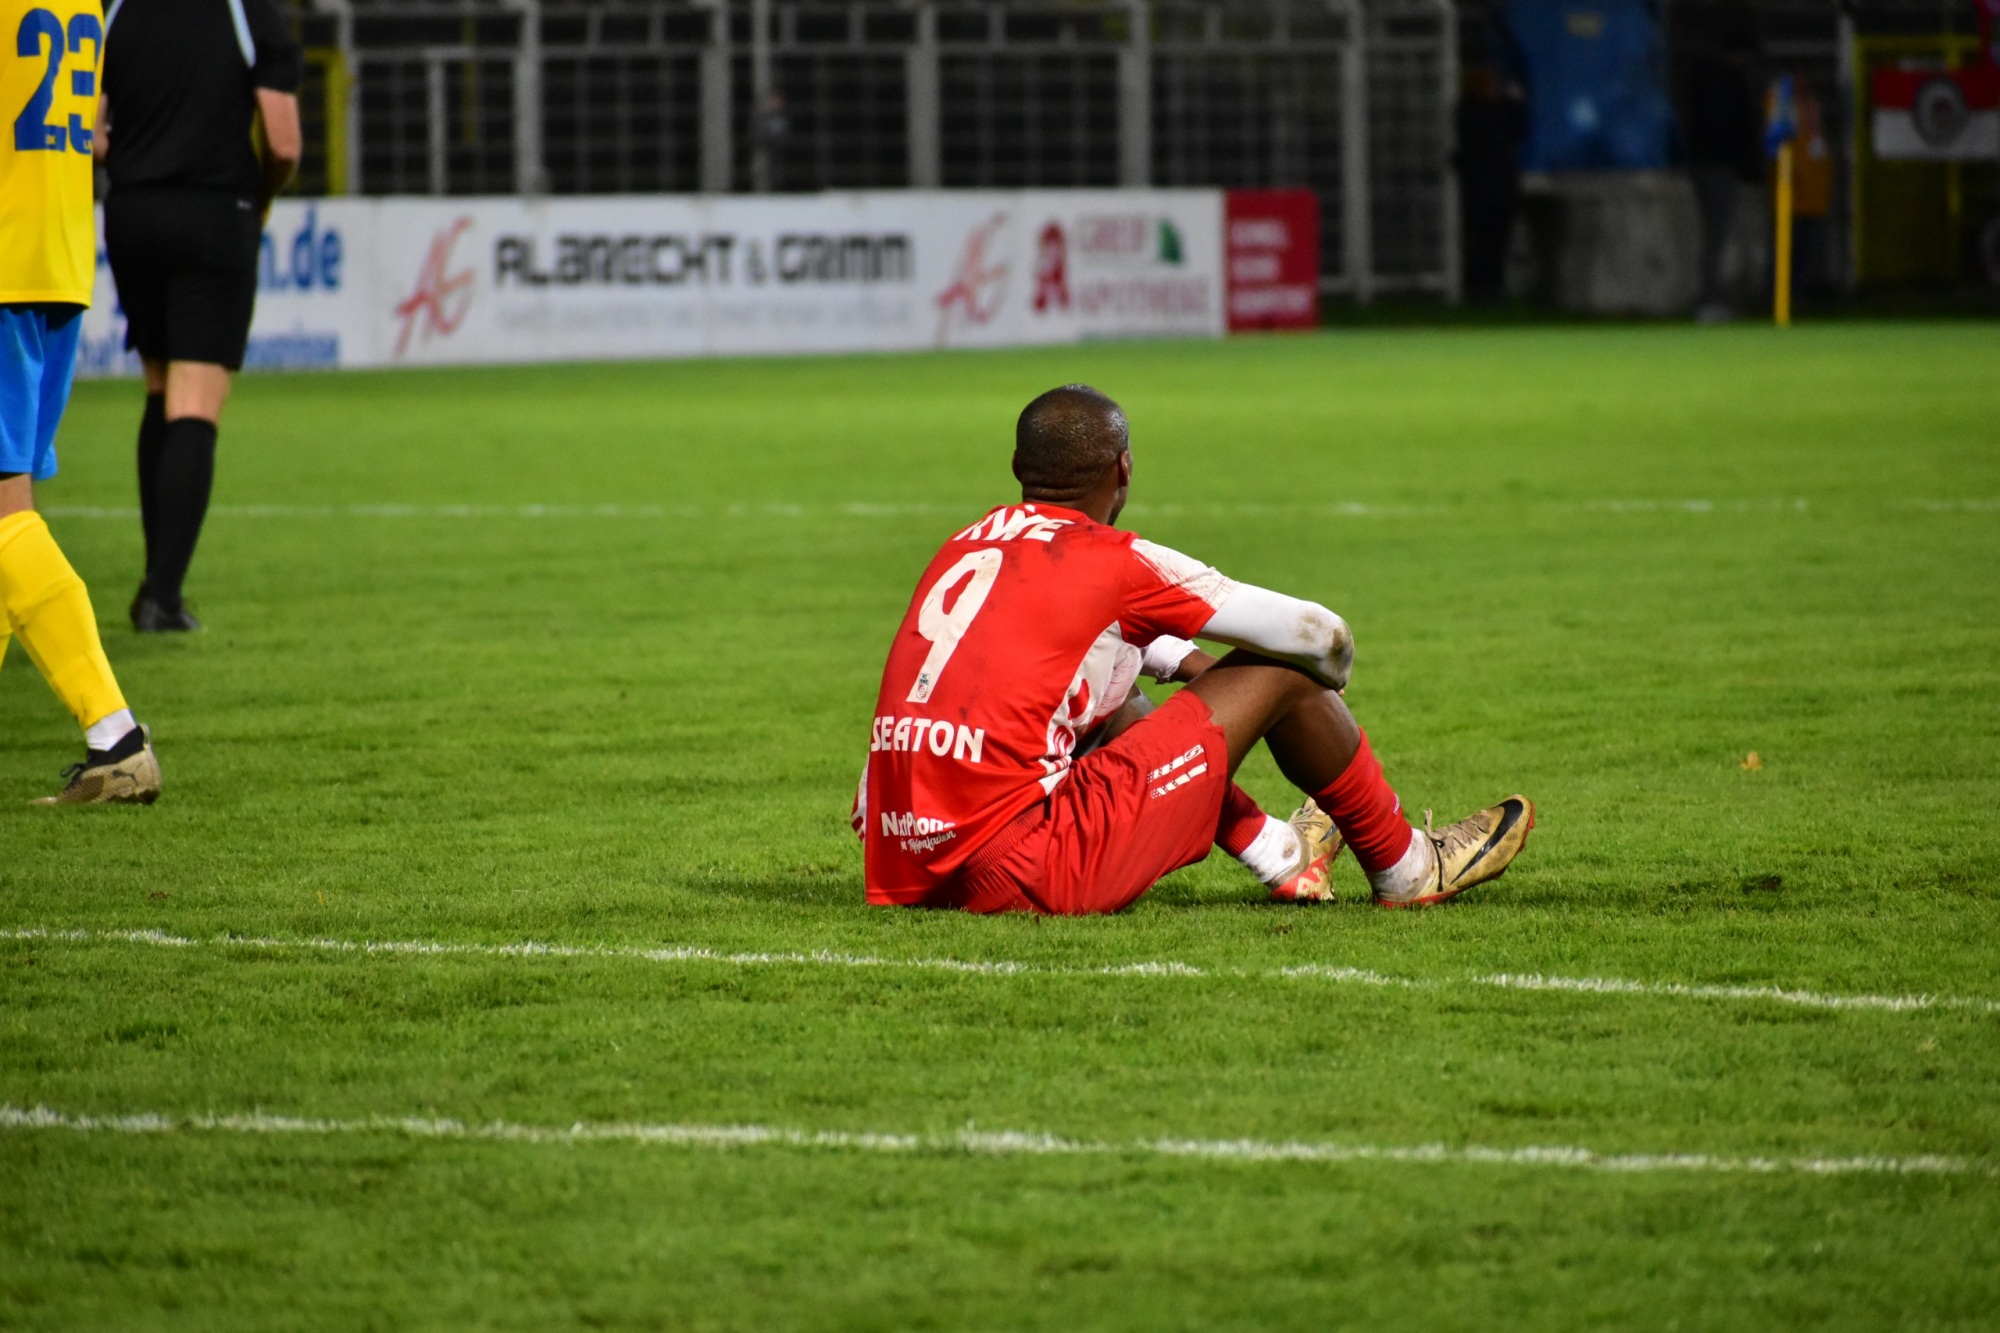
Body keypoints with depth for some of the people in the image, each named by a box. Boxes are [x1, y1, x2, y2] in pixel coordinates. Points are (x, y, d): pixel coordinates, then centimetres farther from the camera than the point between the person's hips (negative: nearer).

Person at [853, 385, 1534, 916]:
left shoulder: (964, 548, 16)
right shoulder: (1113, 561, -4)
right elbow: (1318, 636, 5)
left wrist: (1192, 666, 44)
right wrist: (1326, 682, 27)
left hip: (904, 876, 7)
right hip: (1025, 876, -7)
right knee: (1279, 673, 5)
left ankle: (1282, 856, 45)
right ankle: (1407, 869, 26)